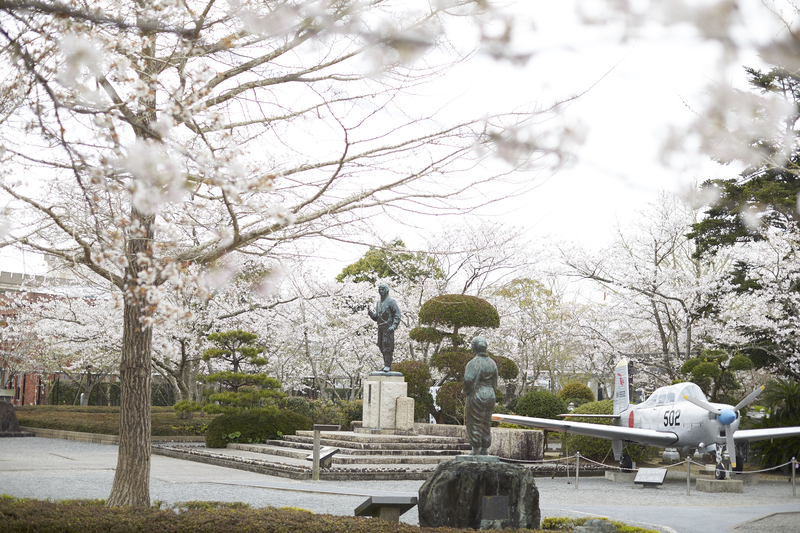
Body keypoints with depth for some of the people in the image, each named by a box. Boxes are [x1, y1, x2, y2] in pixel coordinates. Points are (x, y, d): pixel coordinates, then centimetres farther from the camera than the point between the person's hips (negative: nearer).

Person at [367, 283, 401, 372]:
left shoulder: (391, 302, -3)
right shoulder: (379, 303, 19)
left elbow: (397, 315, -7)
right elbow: (376, 317, 22)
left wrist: (394, 326, -18)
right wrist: (370, 312, 1)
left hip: (388, 327, -8)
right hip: (380, 328, 8)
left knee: (387, 346, -13)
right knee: (382, 347, 7)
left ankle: (388, 366, -14)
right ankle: (386, 365, 12)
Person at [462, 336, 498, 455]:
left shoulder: (473, 363, -14)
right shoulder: (492, 363, 7)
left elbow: (468, 381, -20)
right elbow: (495, 382, 10)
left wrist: (464, 391, -2)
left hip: (476, 396, -6)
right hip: (490, 396, 7)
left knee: (475, 424, -1)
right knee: (486, 424, 12)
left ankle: (476, 450, -1)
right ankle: (485, 449, 14)